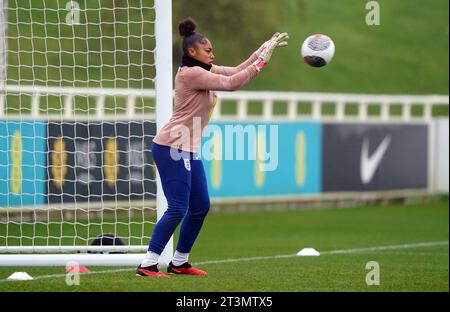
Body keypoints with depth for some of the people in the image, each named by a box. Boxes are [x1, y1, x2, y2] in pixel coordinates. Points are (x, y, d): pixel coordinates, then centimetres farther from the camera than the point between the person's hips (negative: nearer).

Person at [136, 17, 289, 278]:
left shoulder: (203, 71, 14)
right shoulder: (191, 73, -16)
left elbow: (236, 71, 16)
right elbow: (231, 83, -21)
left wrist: (266, 48, 9)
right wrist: (261, 62, -15)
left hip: (189, 151, 10)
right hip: (172, 149, -10)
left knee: (201, 207, 12)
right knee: (177, 209, -14)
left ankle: (180, 262, 20)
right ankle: (148, 265, -12)